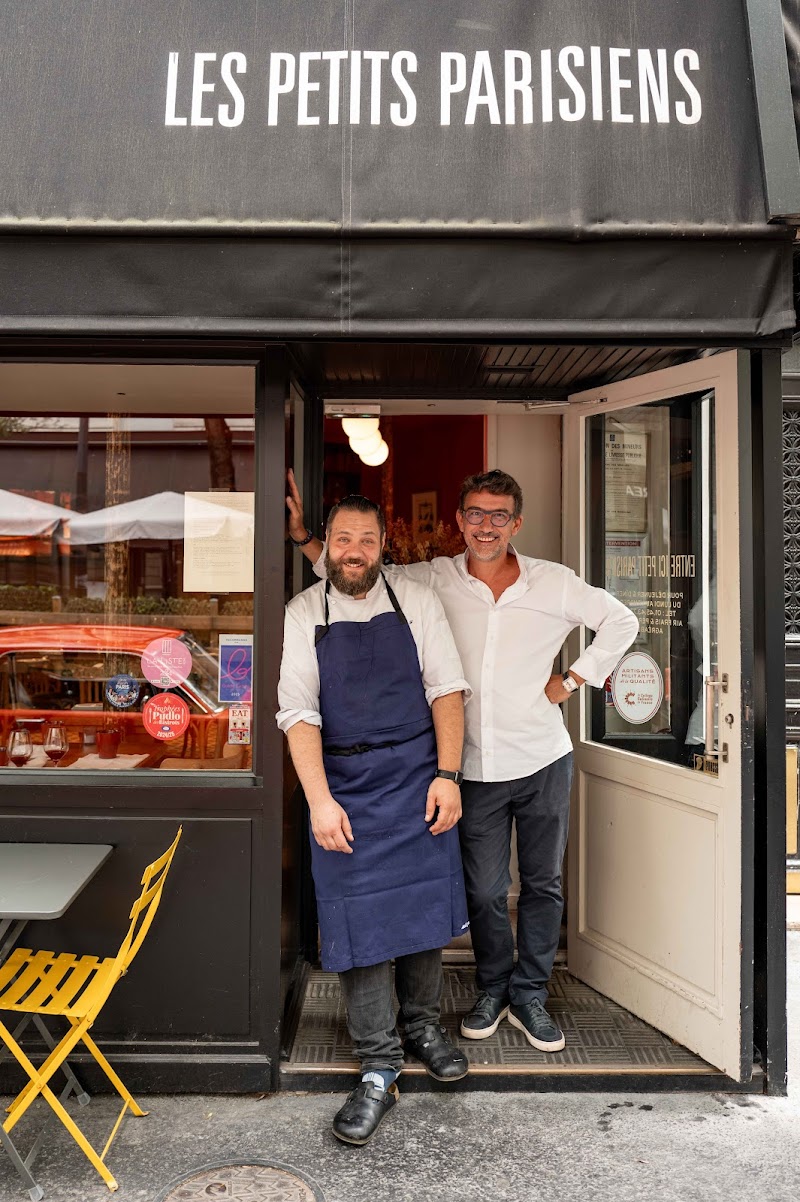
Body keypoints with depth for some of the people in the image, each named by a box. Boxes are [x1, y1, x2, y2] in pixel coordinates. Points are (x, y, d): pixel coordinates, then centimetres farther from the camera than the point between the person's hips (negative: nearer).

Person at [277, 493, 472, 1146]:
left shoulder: (417, 601, 2)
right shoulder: (303, 615, -1)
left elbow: (447, 689, 0)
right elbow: (299, 713, -5)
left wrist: (447, 775, -9)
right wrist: (319, 800, -14)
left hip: (417, 774, 1)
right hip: (342, 782, -1)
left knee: (423, 901, 9)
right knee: (358, 915, 1)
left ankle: (423, 1024, 33)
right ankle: (379, 1068, 14)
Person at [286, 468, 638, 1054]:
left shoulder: (554, 583, -4)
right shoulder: (433, 580, -4)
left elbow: (621, 621, 7)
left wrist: (573, 680, 0)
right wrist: (303, 534, -7)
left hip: (543, 762, 0)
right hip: (476, 766, 0)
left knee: (543, 884, 12)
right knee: (484, 890, 11)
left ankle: (530, 995, 32)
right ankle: (493, 989, 35)